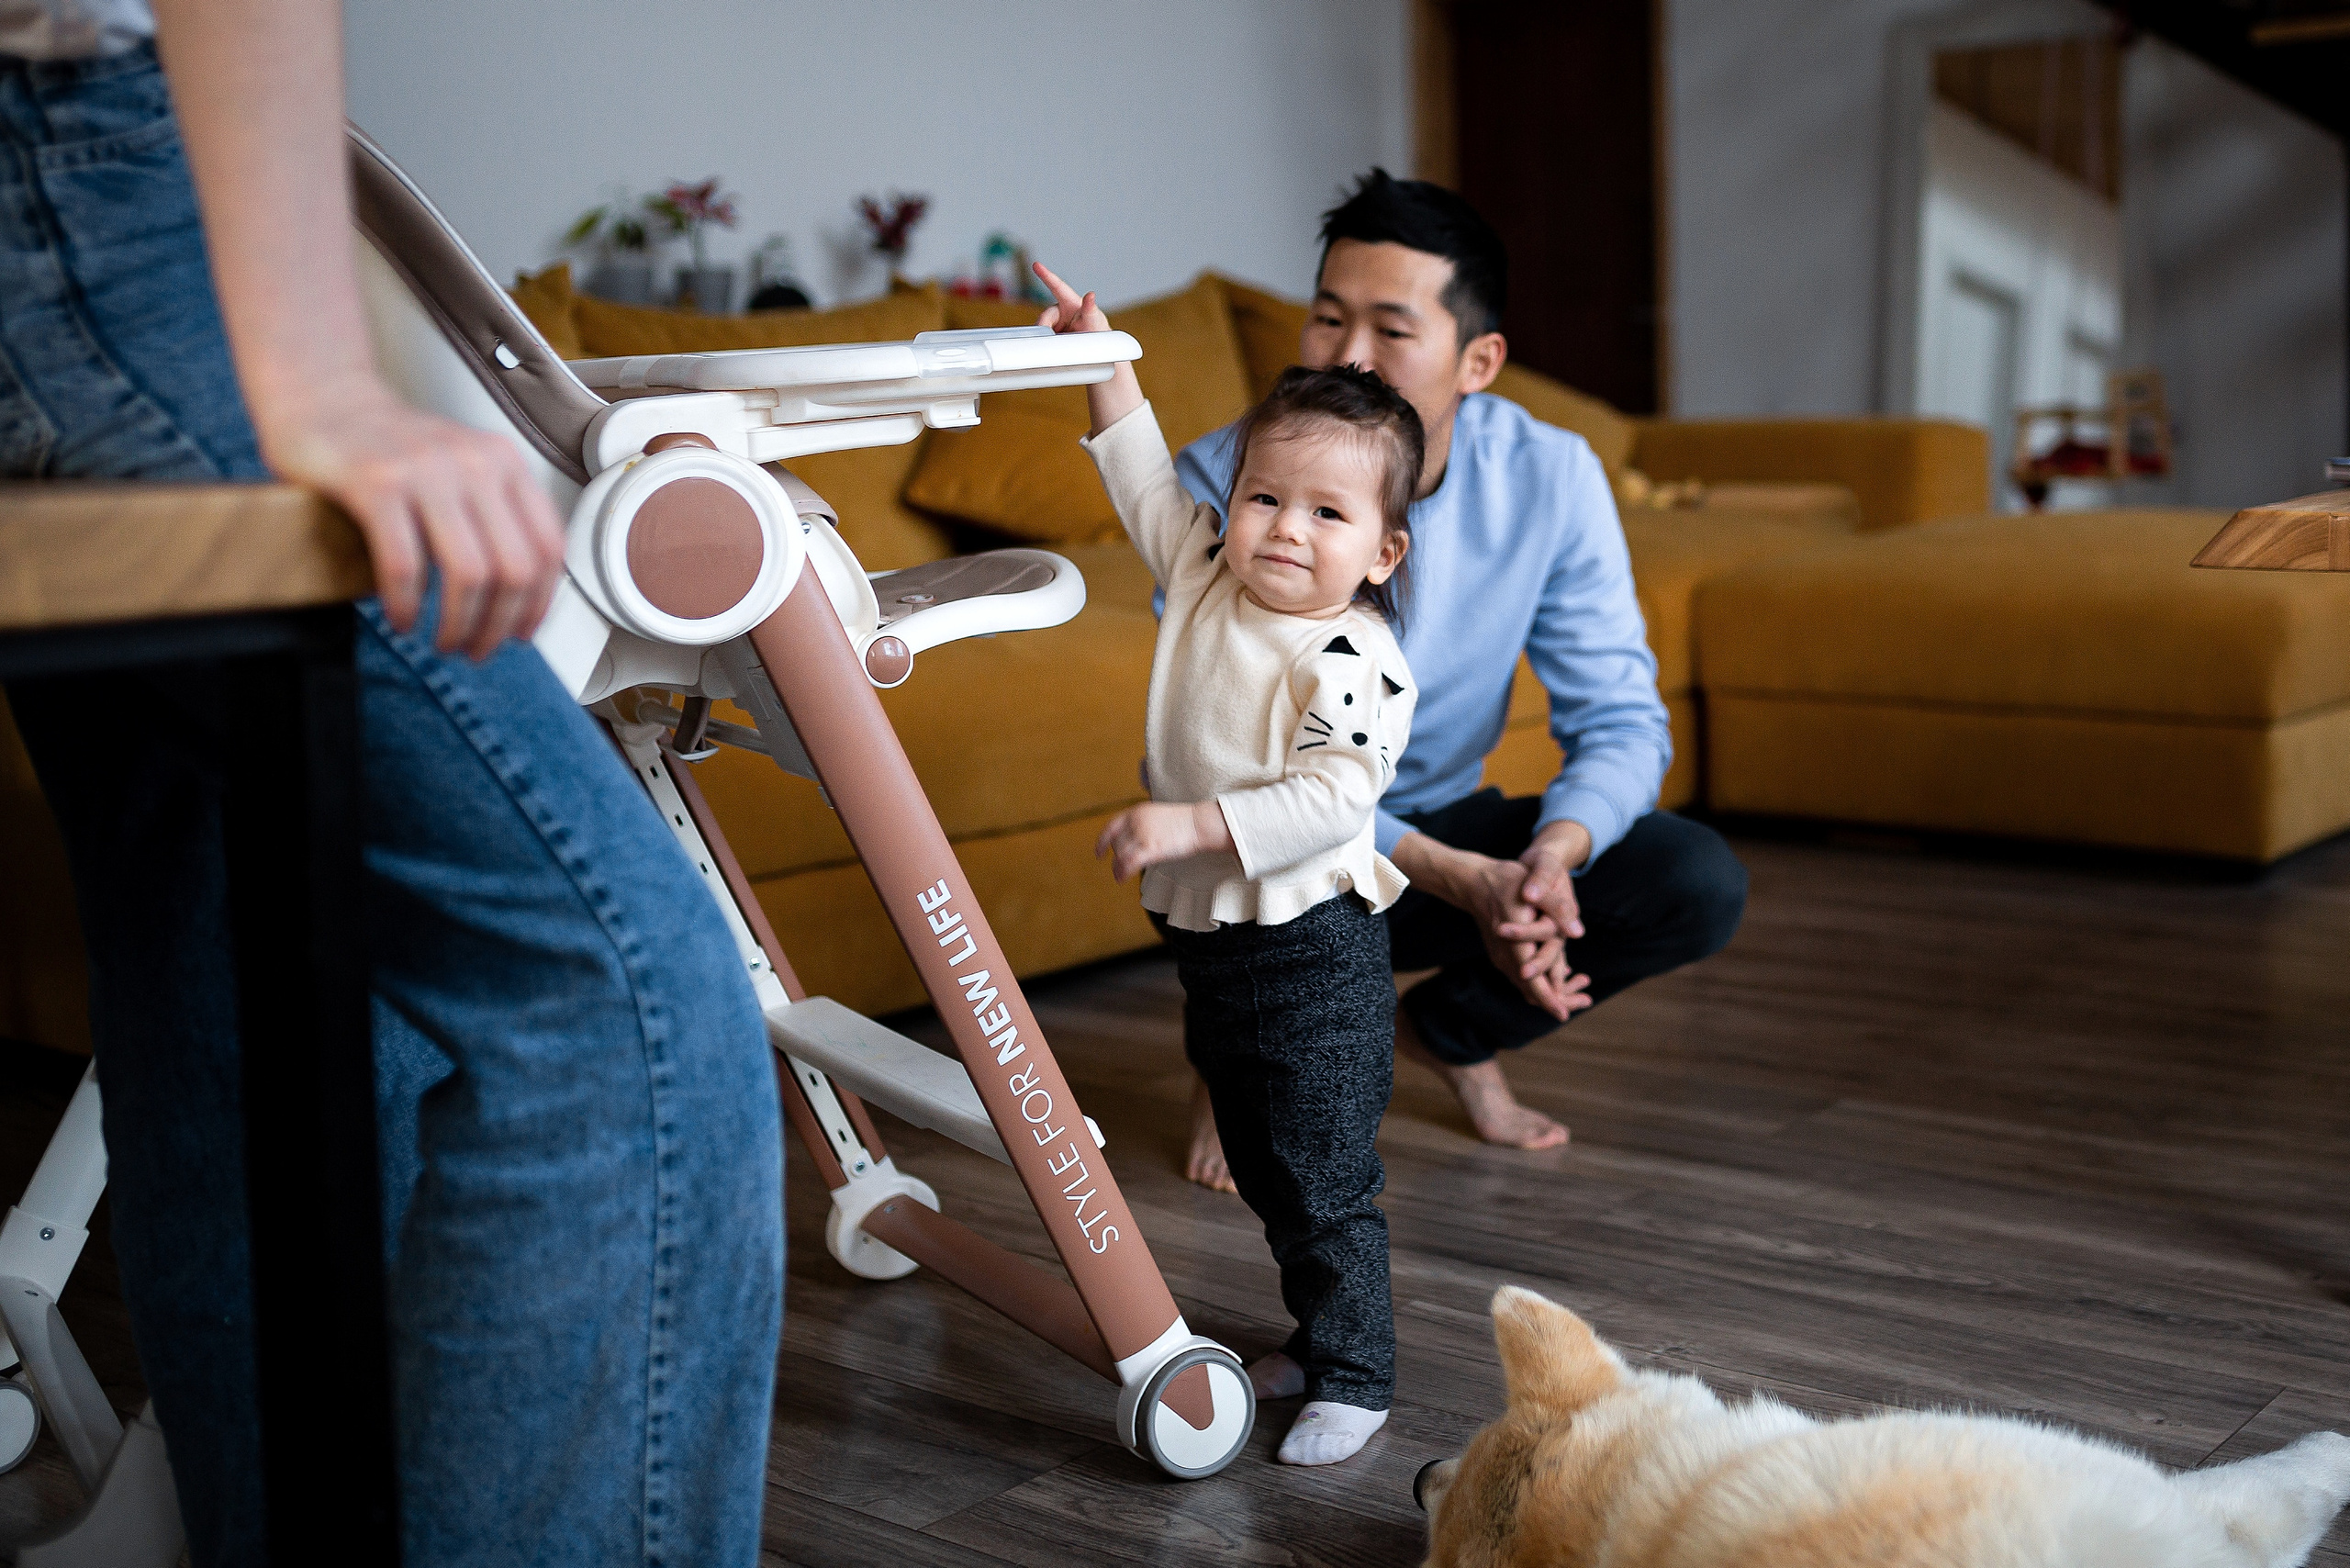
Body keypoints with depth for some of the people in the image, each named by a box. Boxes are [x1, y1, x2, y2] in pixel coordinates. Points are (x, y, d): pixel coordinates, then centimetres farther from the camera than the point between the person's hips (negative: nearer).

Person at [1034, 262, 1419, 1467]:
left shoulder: (1353, 659, -19)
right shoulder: (1205, 584, 4)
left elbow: (1334, 798, -29)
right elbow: (1147, 486, 17)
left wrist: (1191, 825, -33)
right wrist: (1099, 358, 13)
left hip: (1313, 954, -8)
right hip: (1210, 943, 8)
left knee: (1325, 1184, -1)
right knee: (1263, 1175, 19)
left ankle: (1355, 1378, 12)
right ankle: (1318, 1336, 35)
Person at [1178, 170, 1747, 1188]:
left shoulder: (1548, 478, -15)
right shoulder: (1220, 484, -23)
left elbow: (1620, 717, -14)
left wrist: (1551, 856, -38)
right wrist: (1465, 881, -41)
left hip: (1437, 824, 3)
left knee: (1700, 884, -18)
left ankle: (1449, 1030, 11)